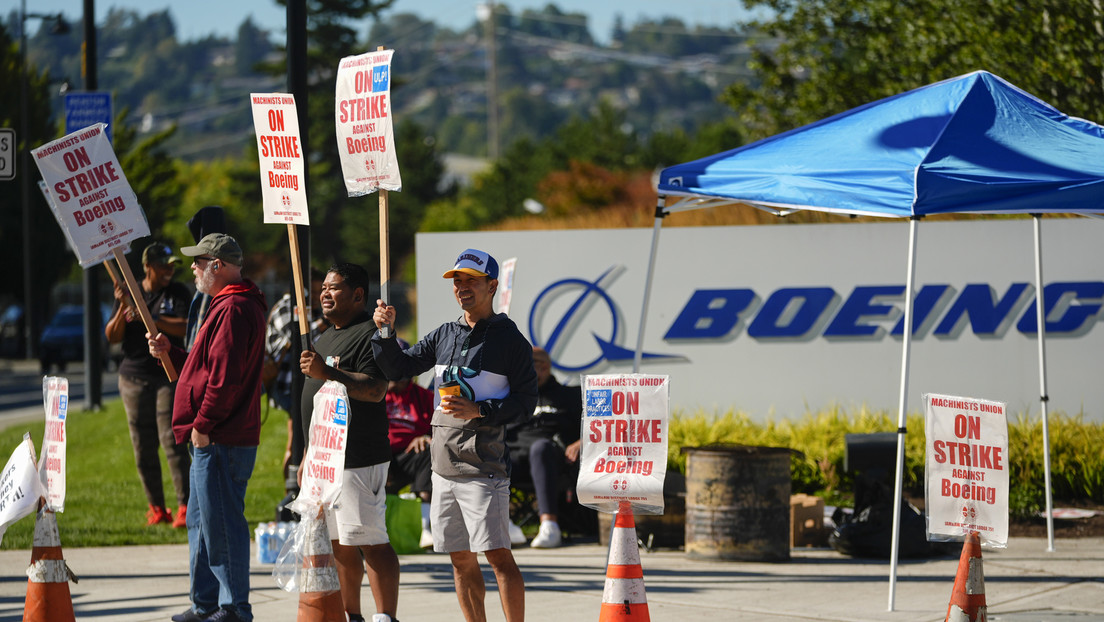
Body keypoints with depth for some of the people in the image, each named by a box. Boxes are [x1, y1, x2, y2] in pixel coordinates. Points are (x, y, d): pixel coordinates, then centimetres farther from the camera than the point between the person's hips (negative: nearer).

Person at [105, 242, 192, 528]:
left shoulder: (178, 293, 3)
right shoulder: (130, 292, 9)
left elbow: (185, 327, -12)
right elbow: (112, 337, 5)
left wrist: (147, 317, -17)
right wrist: (123, 309, -12)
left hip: (170, 377, -3)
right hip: (134, 378, 3)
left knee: (173, 443, -12)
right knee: (143, 448, 4)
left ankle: (184, 507, -12)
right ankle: (156, 508, 11)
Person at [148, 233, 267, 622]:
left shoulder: (234, 309, -16)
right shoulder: (228, 304, 19)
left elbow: (225, 376, -23)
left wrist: (203, 424, -19)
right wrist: (170, 353, 17)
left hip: (220, 441, -11)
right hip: (214, 439, 11)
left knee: (221, 523, -7)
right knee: (201, 520, 16)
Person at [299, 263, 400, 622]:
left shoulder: (369, 334, -9)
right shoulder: (327, 337, 22)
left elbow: (375, 390, -22)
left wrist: (327, 373, -30)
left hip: (358, 461, -10)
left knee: (369, 542, -11)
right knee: (339, 545, 10)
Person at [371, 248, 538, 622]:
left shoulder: (509, 339, -4)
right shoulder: (444, 336, 15)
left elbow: (526, 401, -7)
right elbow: (398, 368, 15)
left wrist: (479, 411, -18)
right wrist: (384, 332, -1)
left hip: (484, 465, -7)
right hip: (444, 463, 7)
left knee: (497, 554, -11)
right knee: (460, 559, 9)